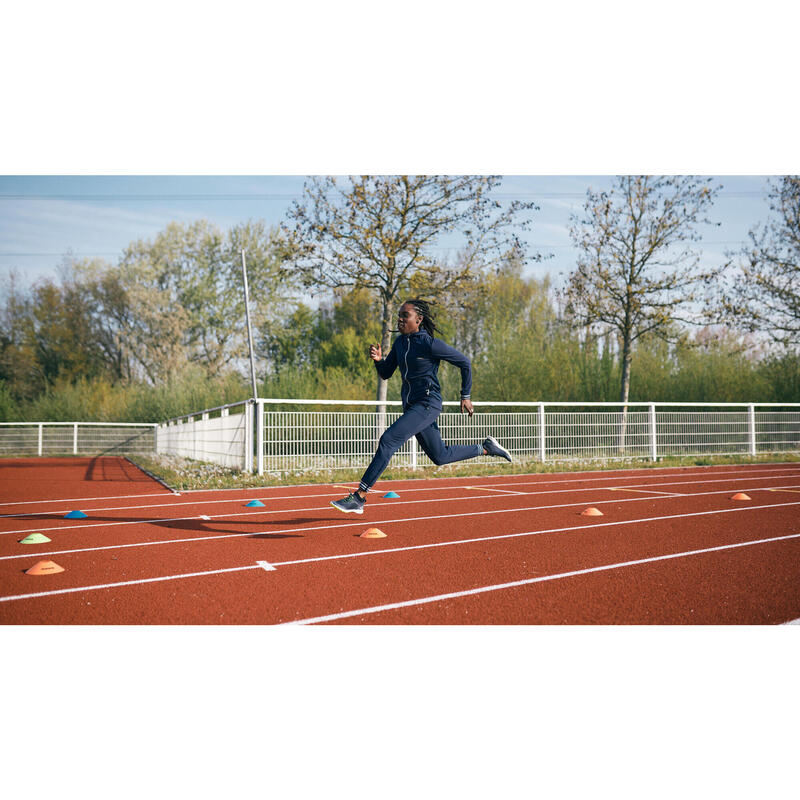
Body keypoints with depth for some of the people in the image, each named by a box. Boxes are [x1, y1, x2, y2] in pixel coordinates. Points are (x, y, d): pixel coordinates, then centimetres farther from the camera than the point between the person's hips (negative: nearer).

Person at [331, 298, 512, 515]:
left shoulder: (430, 344, -13)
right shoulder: (400, 342, 9)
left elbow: (465, 363, -5)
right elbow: (386, 374, 12)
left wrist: (465, 396, -1)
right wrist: (378, 359, -9)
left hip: (427, 404, -9)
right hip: (410, 406, 9)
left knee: (388, 440, -22)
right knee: (440, 456, 17)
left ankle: (359, 497, -19)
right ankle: (486, 448, 37)